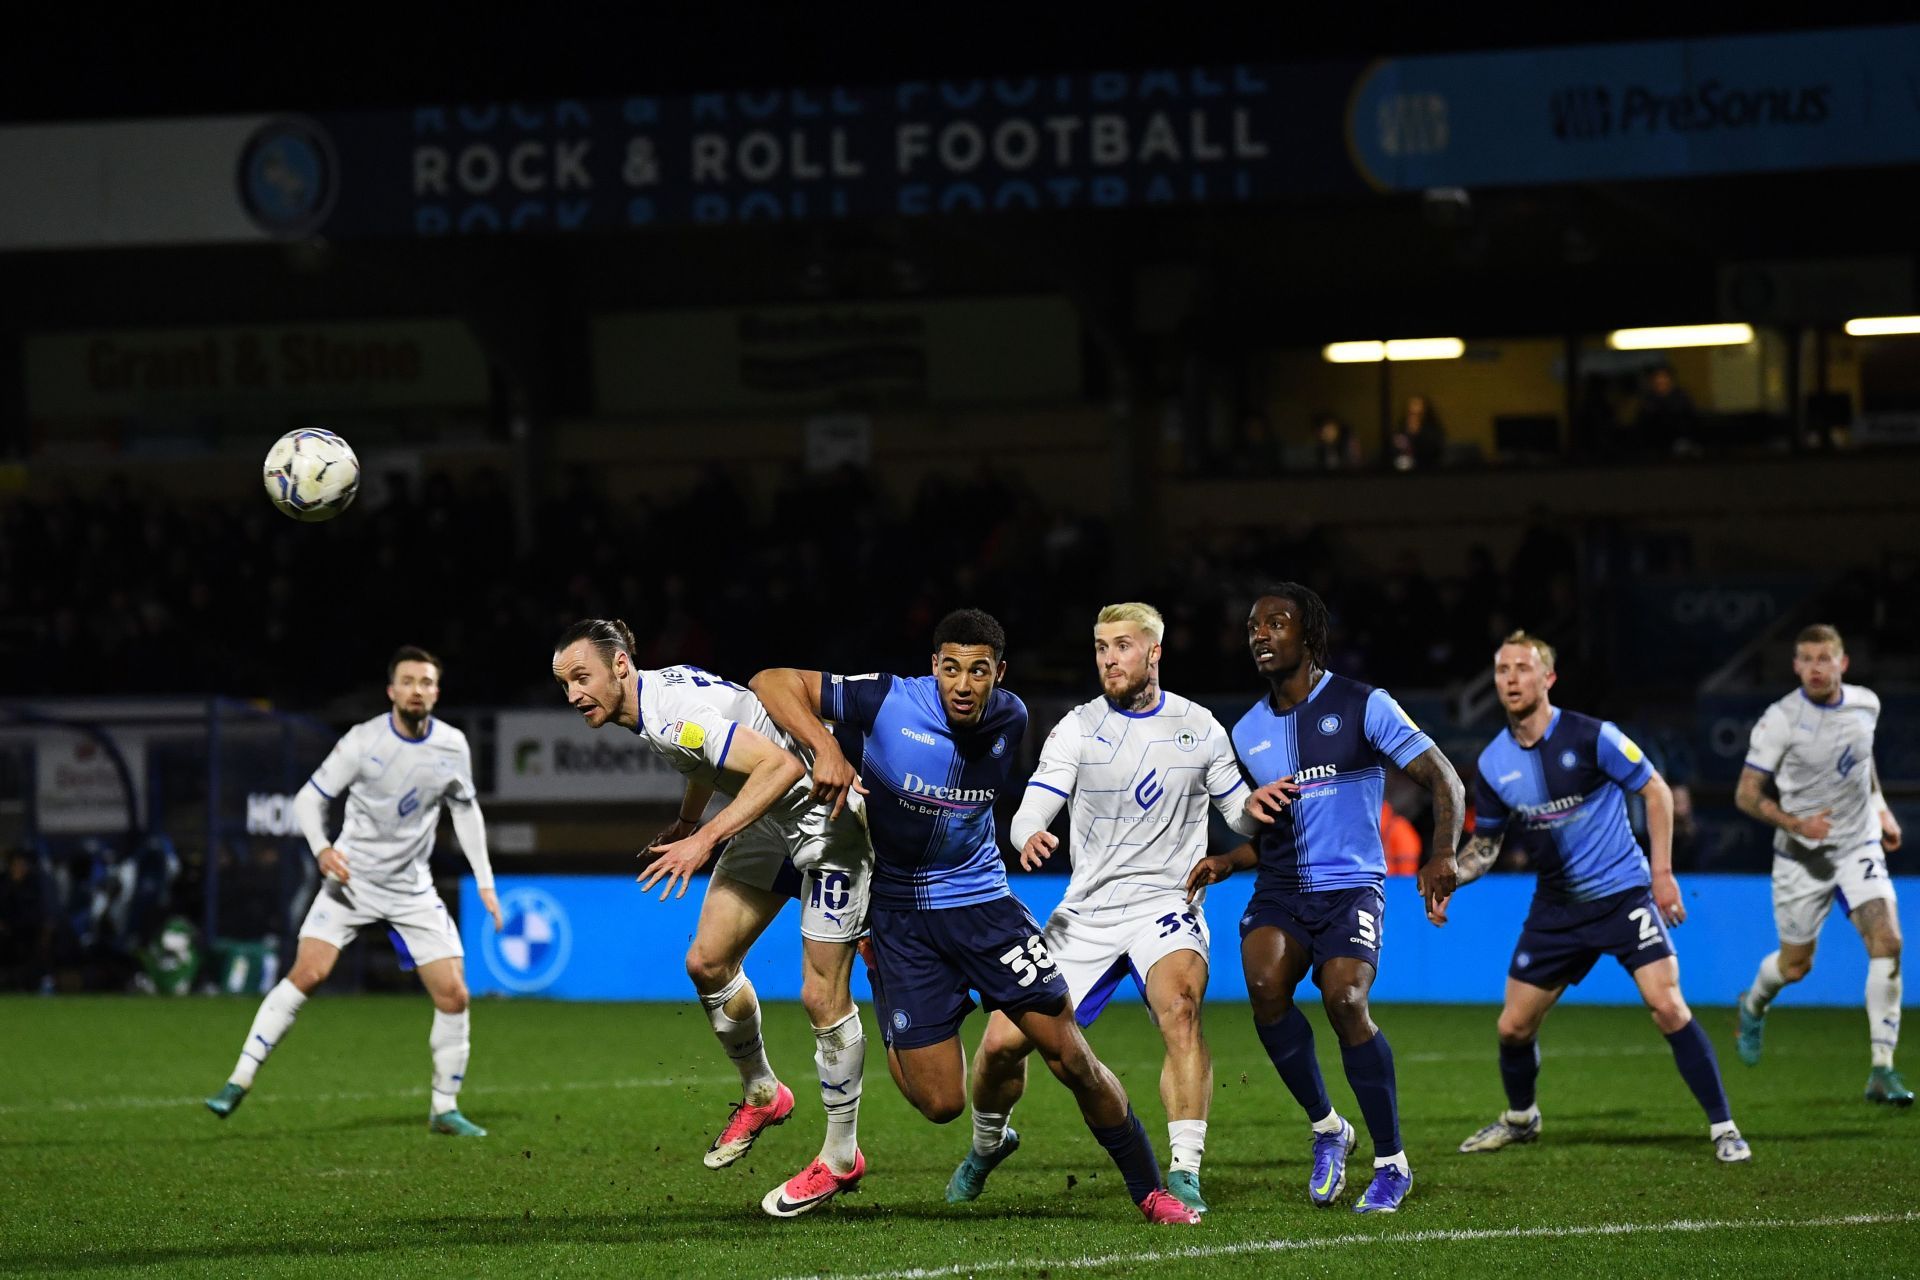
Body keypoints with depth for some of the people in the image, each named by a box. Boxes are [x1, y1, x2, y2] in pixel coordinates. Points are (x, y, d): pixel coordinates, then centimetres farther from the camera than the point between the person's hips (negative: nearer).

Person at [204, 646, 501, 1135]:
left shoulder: (452, 746, -1)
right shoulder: (363, 741, -12)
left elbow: (465, 810, 14)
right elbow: (309, 797, -6)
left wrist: (484, 881, 10)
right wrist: (322, 848, -25)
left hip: (412, 889, 3)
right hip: (352, 878, -3)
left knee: (453, 994, -6)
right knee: (307, 971, -21)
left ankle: (444, 1109, 10)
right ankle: (239, 1081, -14)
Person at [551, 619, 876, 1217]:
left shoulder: (674, 715, -29)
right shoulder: (659, 688, 0)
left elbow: (782, 765, -37)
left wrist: (706, 839, -36)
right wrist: (686, 821, 33)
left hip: (827, 822, -10)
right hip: (769, 824, 10)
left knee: (823, 996, -8)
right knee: (707, 961, 4)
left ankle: (842, 1157, 5)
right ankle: (761, 1095, 25)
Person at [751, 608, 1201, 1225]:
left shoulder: (1011, 721, -4)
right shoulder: (888, 704, -18)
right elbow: (772, 683, -17)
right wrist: (825, 749, -30)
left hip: (982, 901, 3)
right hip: (901, 914, -3)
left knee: (1071, 1055, -3)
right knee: (940, 1104, -6)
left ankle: (1150, 1189, 14)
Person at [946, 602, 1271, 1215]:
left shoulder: (1199, 727, 5)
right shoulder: (1080, 728, 2)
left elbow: (1238, 813, 13)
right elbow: (1031, 814, -7)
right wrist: (1030, 838, -31)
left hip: (1166, 906, -1)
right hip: (1088, 911, 1)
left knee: (1179, 1005, -33)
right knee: (1004, 1038, -4)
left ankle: (1184, 1173, -30)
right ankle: (988, 1141, 30)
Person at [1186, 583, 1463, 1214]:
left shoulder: (1362, 706, -3)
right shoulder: (1248, 732, 14)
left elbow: (1442, 779, -4)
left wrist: (1442, 854, -21)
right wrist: (1224, 862, 5)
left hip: (1350, 885, -4)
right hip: (1280, 891, 4)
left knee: (1344, 1000, -26)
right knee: (1264, 982, -26)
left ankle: (1392, 1163, -8)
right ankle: (1325, 1127, -5)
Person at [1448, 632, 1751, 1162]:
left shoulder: (1591, 737, -15)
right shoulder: (1494, 764, -1)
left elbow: (1656, 791, -6)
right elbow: (1485, 841, 13)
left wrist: (1662, 871, -11)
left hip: (1623, 893, -5)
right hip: (1556, 907, 5)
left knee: (1668, 1007, -19)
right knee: (1513, 1026, 5)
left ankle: (1723, 1128, -9)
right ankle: (1520, 1119, 34)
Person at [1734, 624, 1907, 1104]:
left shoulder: (1866, 704, 0)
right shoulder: (1781, 720, -15)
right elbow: (1746, 795, -11)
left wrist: (1880, 808, 13)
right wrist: (1795, 823, -24)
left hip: (1859, 846, 3)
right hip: (1802, 858, -3)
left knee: (1887, 942, -18)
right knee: (1796, 965, 9)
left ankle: (1882, 1070, -14)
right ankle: (1753, 1006, 47)